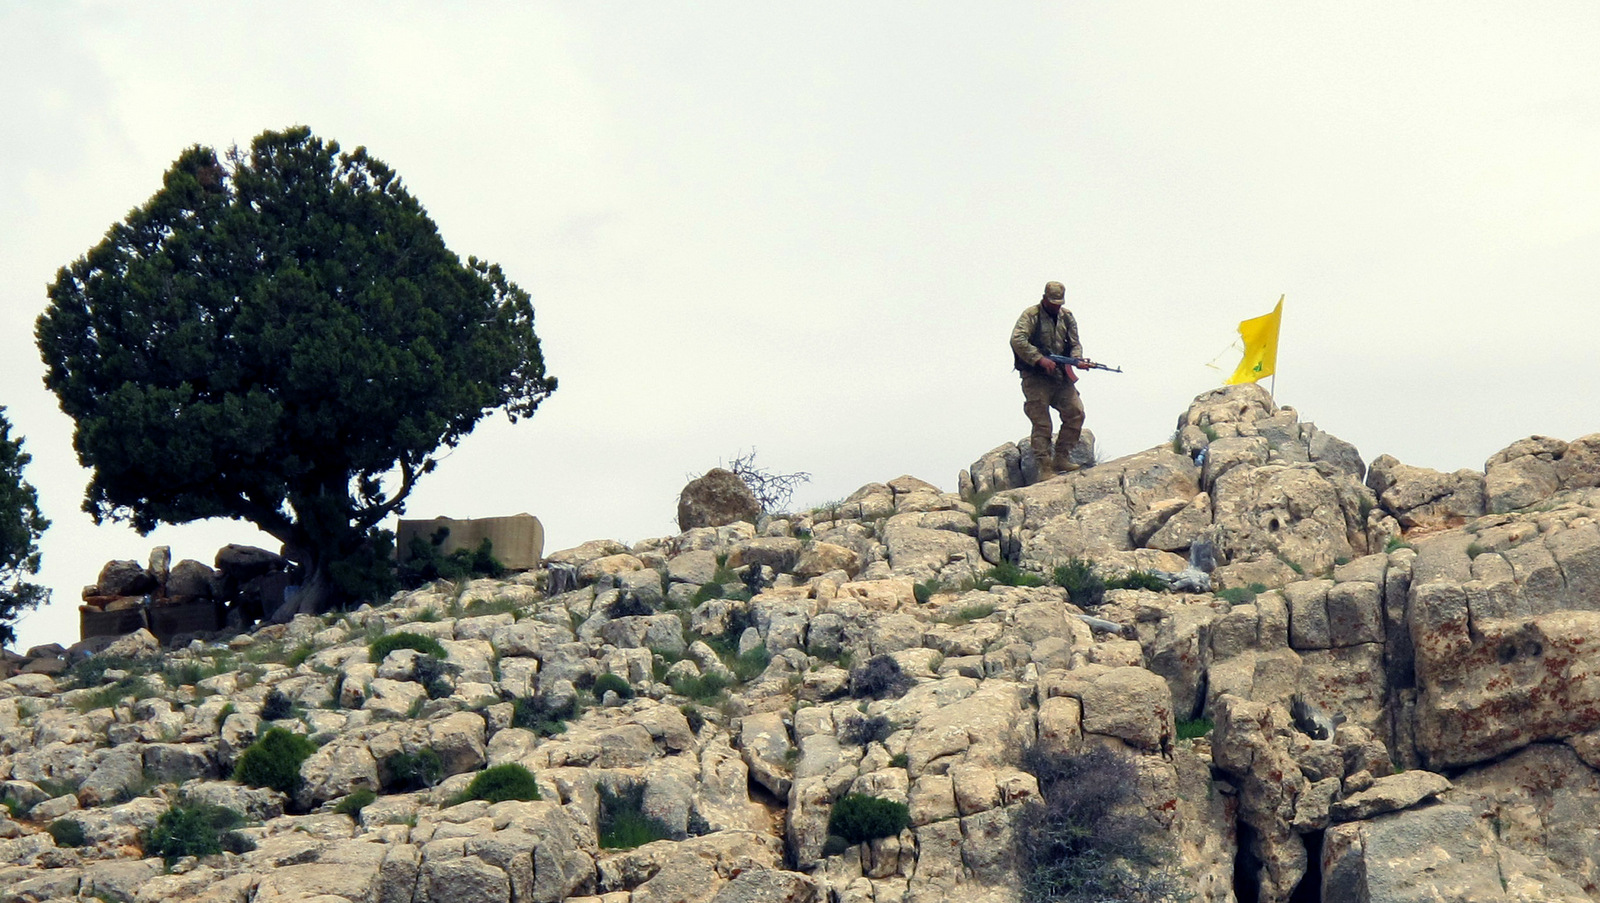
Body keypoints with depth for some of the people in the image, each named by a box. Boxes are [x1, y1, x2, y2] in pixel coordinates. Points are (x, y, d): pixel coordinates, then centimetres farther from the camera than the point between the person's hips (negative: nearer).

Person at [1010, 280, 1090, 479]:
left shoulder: (1066, 317, 13)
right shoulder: (1031, 315, -6)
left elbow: (1075, 343, 14)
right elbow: (1017, 340, -19)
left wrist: (1077, 360, -9)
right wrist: (1040, 359, -24)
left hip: (1061, 376, 6)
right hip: (1036, 378, -6)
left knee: (1075, 413, -3)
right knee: (1041, 424, -7)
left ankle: (1061, 458, 6)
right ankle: (1045, 468, -4)